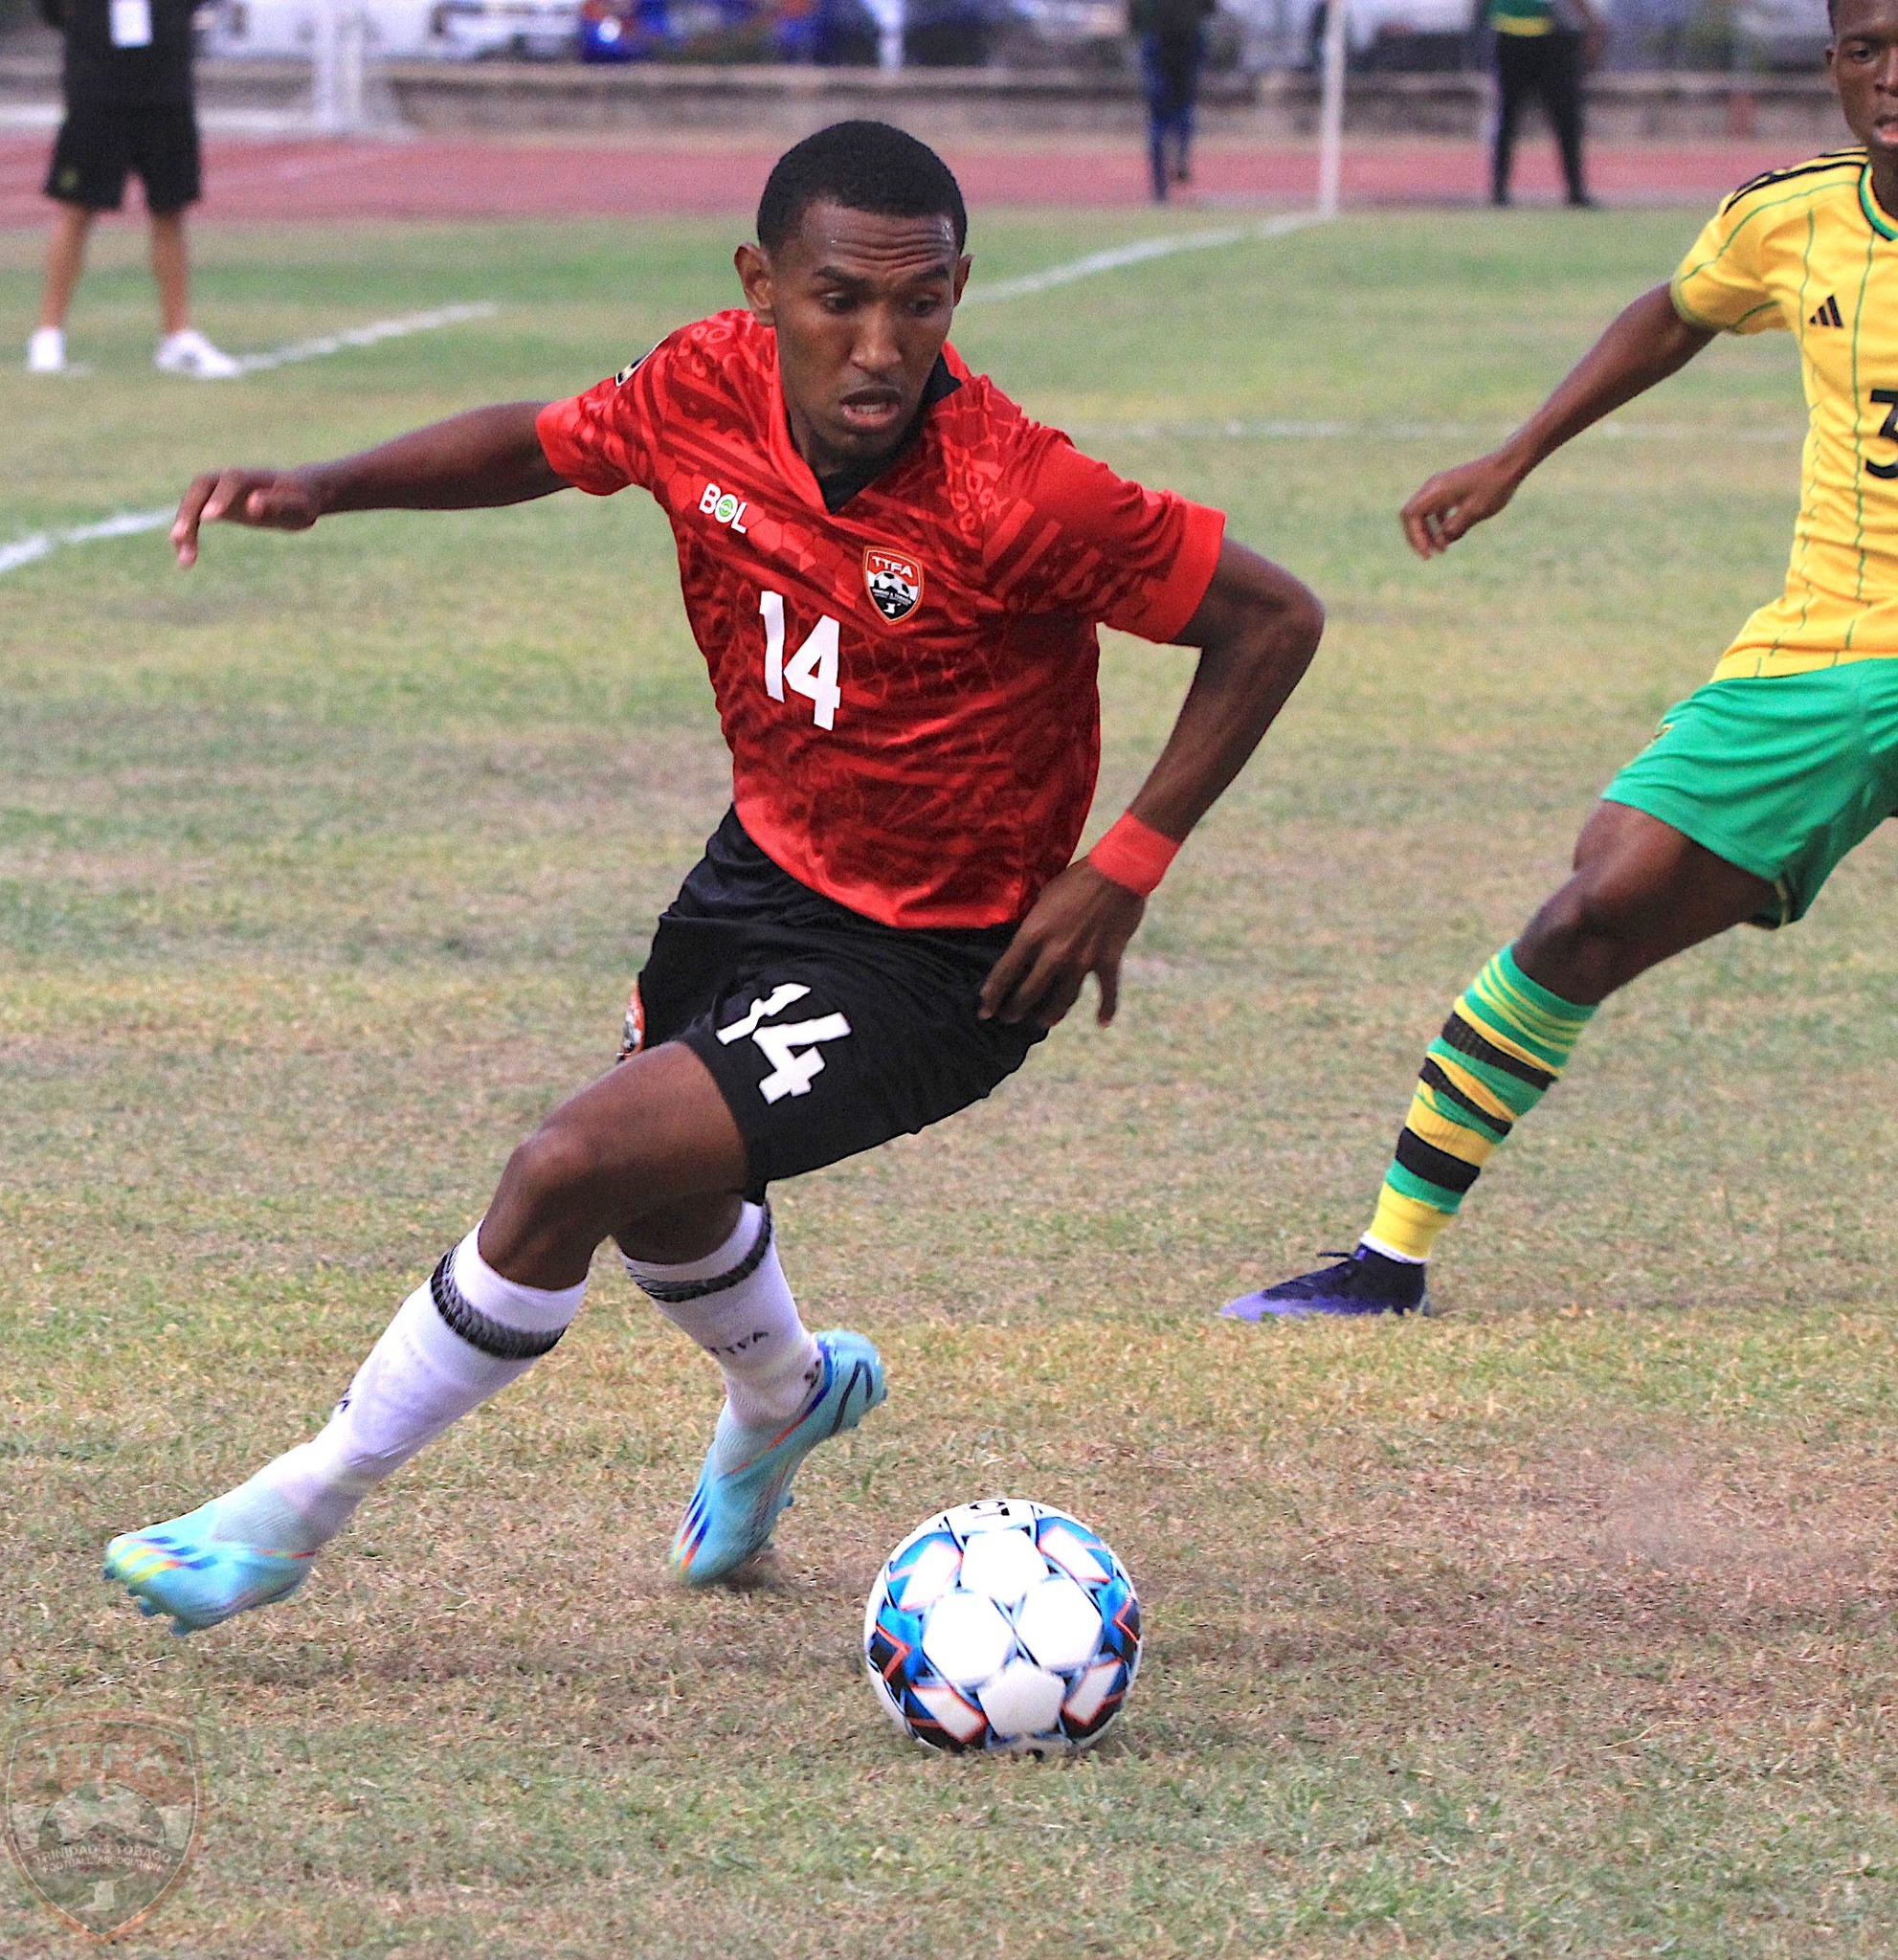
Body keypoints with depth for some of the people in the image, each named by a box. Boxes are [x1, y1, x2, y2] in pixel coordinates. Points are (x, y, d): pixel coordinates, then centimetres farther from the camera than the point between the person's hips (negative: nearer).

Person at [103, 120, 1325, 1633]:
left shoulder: (1016, 496, -32)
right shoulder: (710, 391, -15)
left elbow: (1275, 619, -21)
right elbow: (540, 443, 7)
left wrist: (1125, 869, -21)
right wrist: (324, 488, -8)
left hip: (925, 968, -7)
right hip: (764, 867, 7)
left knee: (571, 1170, -17)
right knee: (654, 1181, 29)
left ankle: (300, 1508, 1)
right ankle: (786, 1396, 64)